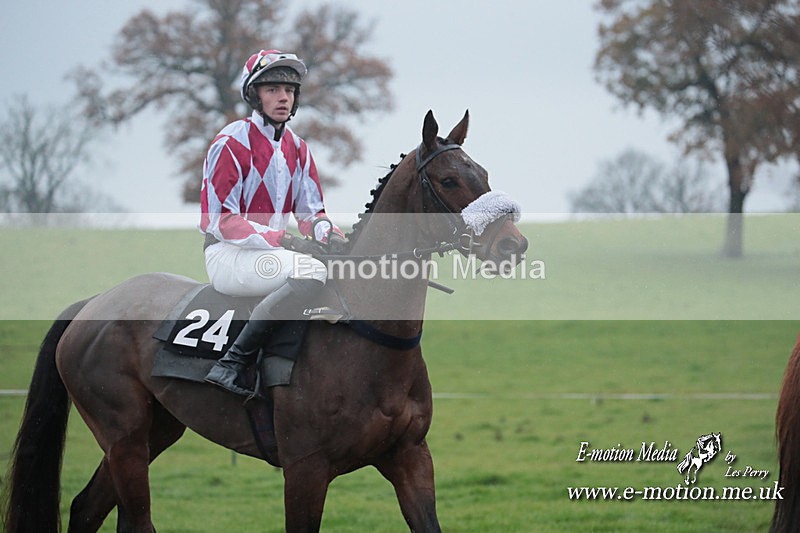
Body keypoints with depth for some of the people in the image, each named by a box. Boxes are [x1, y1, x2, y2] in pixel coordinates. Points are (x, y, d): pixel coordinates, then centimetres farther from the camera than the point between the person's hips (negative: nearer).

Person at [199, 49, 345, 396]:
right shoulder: (232, 143, -10)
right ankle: (232, 363, -34)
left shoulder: (296, 147, 13)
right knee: (312, 272, -33)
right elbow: (218, 219, -15)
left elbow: (310, 211, 15)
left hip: (275, 248, 8)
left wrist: (328, 234, -10)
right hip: (228, 254, -8)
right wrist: (281, 240, -23)